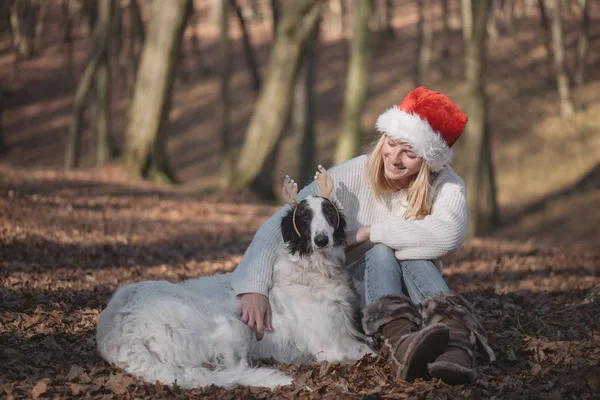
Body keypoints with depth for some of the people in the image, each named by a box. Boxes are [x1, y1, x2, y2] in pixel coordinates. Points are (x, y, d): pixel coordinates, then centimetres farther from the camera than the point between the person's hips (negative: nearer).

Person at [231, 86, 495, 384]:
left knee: (413, 252, -28)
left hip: (417, 299, 1)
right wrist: (254, 288, -40)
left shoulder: (446, 185, -11)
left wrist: (365, 233, -28)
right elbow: (277, 226, -23)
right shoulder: (350, 177, -14)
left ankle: (453, 336, -56)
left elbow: (449, 233, -35)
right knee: (381, 251, -29)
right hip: (358, 297, 0)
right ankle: (396, 340, -61)